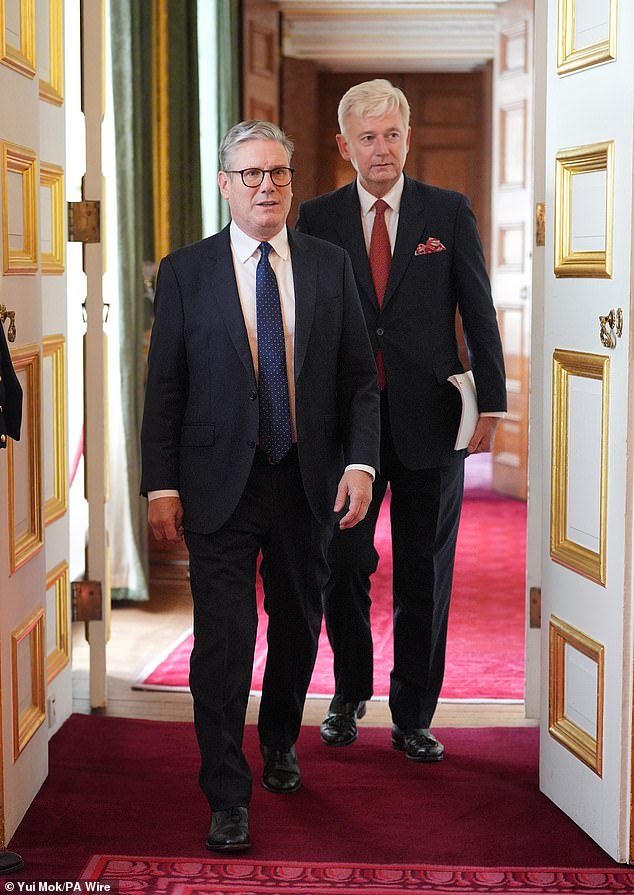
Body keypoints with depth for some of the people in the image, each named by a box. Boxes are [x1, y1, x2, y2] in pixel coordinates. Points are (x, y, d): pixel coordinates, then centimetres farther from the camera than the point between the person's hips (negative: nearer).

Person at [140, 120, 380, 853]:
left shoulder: (330, 265, 3)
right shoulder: (185, 271, -1)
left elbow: (359, 376, 4)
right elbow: (163, 387, -1)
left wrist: (359, 463, -8)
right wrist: (161, 486, -6)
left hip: (309, 483, 3)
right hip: (221, 488, -2)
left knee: (297, 628, 17)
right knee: (223, 642, -4)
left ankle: (280, 742, 41)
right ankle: (227, 797, 7)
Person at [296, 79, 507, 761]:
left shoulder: (449, 213, 3)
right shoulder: (317, 219, 4)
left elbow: (479, 314, 3)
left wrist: (490, 402, -3)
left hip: (429, 421, 0)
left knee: (425, 576, 6)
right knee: (342, 570, 7)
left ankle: (413, 717, 19)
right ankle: (349, 693, 30)